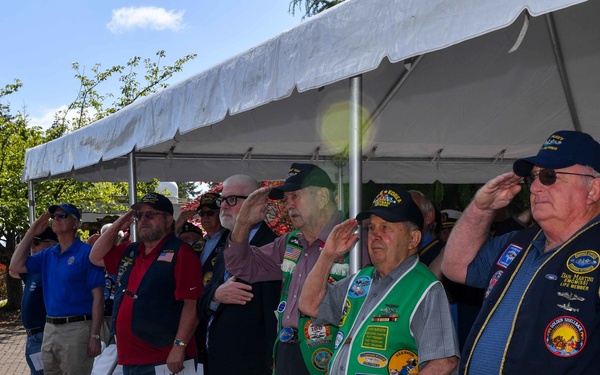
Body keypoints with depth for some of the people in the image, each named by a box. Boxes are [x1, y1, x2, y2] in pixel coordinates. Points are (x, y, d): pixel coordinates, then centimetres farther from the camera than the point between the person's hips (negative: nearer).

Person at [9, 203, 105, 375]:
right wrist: (31, 233, 6)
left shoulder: (87, 253, -9)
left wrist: (94, 336, -16)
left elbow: (98, 297, -12)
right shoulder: (48, 255, 12)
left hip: (76, 328, -7)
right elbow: (16, 266, 7)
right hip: (50, 328, 7)